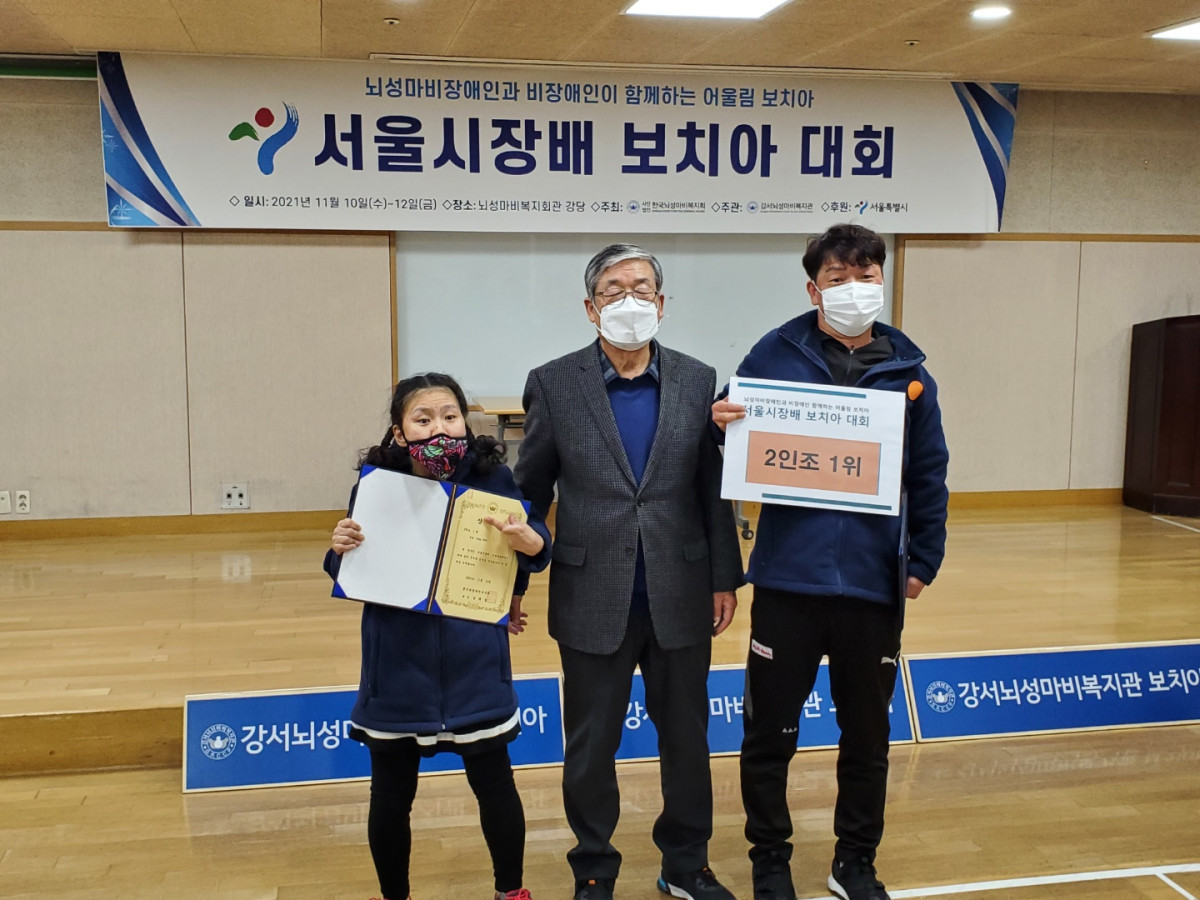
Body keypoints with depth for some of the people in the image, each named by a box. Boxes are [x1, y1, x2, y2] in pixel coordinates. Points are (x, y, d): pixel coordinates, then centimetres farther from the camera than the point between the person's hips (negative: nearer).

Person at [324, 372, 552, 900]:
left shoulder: (491, 478, -8)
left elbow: (538, 547, -4)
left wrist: (527, 540, -26)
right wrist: (341, 549, -18)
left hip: (474, 661, -1)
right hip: (397, 662, 1)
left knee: (493, 782, 12)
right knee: (390, 793, 14)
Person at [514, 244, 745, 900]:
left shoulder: (697, 382, 1)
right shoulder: (553, 384, -4)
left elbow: (714, 489, 3)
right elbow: (532, 489, 2)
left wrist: (724, 579, 3)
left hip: (680, 597, 2)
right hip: (592, 600, -1)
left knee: (687, 739, 15)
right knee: (590, 747, 11)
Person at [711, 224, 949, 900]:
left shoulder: (906, 367, 2)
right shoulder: (775, 354, -3)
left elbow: (928, 475, 6)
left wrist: (925, 560, 3)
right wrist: (724, 426, -20)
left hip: (875, 582, 2)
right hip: (788, 577, -2)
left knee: (868, 731, 16)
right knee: (771, 732, 9)